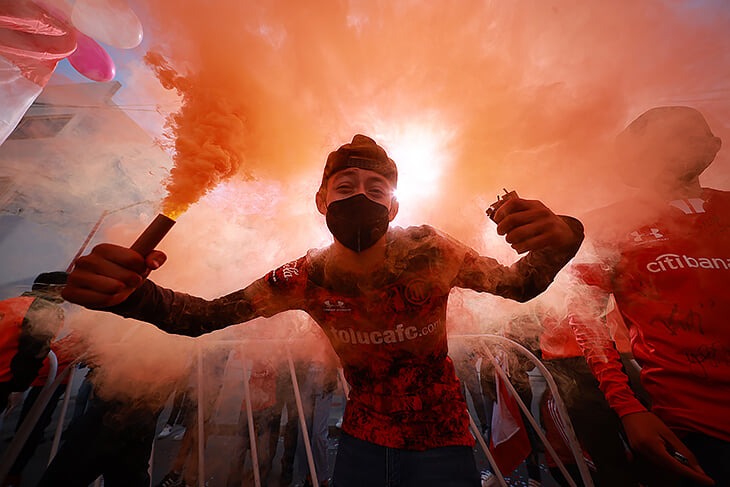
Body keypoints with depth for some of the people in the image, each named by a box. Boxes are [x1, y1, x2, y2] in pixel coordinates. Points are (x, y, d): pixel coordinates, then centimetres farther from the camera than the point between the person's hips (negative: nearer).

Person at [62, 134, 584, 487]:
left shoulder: (428, 252, -23)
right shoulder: (308, 277, -18)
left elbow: (518, 284, -12)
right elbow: (201, 317, -12)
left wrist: (559, 238, -34)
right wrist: (128, 294, -33)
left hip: (441, 441, 0)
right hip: (361, 440, 1)